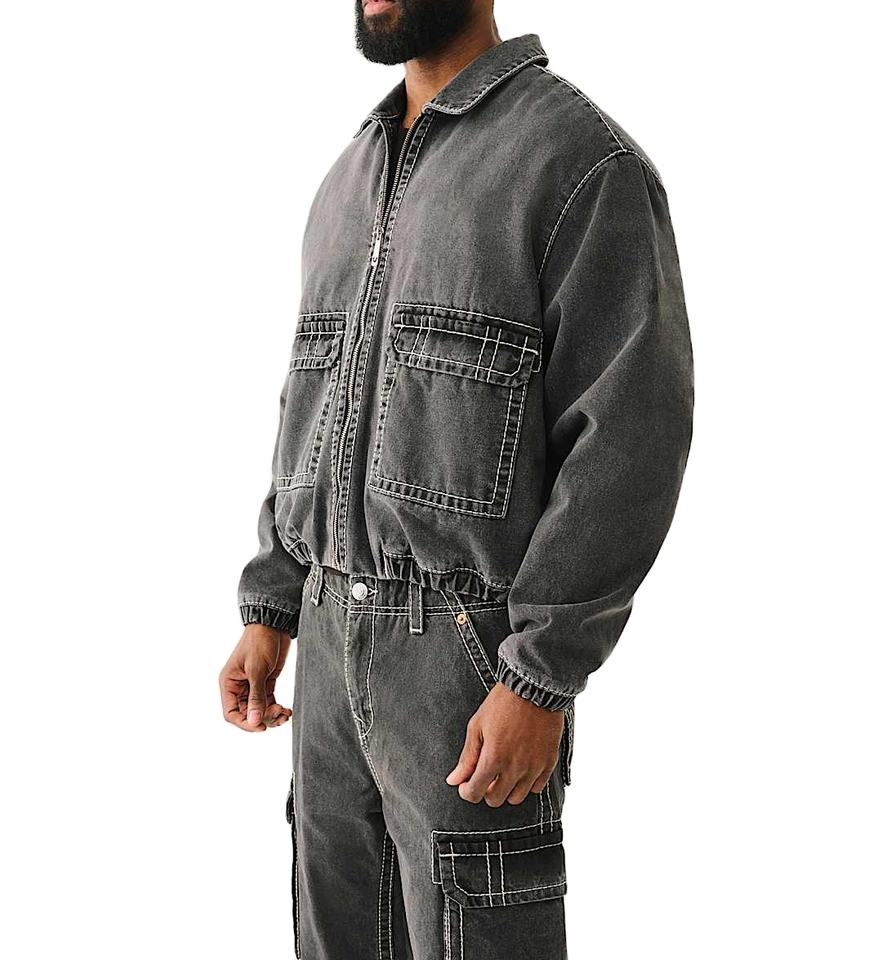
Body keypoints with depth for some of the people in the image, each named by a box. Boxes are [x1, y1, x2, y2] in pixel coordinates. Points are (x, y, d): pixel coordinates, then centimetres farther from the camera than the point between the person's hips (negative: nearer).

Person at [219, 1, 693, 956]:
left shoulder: (586, 160, -11)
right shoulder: (351, 180, 14)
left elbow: (632, 434, -17)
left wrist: (539, 683, -20)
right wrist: (269, 613, 13)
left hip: (476, 650, -7)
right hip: (338, 639, 7)